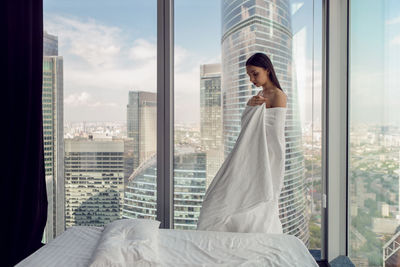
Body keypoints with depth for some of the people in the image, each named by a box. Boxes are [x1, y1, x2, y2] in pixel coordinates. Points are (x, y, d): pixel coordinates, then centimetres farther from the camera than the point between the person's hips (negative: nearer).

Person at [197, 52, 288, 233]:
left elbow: (276, 134, -14)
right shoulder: (259, 96, 17)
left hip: (265, 160, -8)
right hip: (251, 160, 8)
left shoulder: (278, 96, -9)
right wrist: (250, 105, -2)